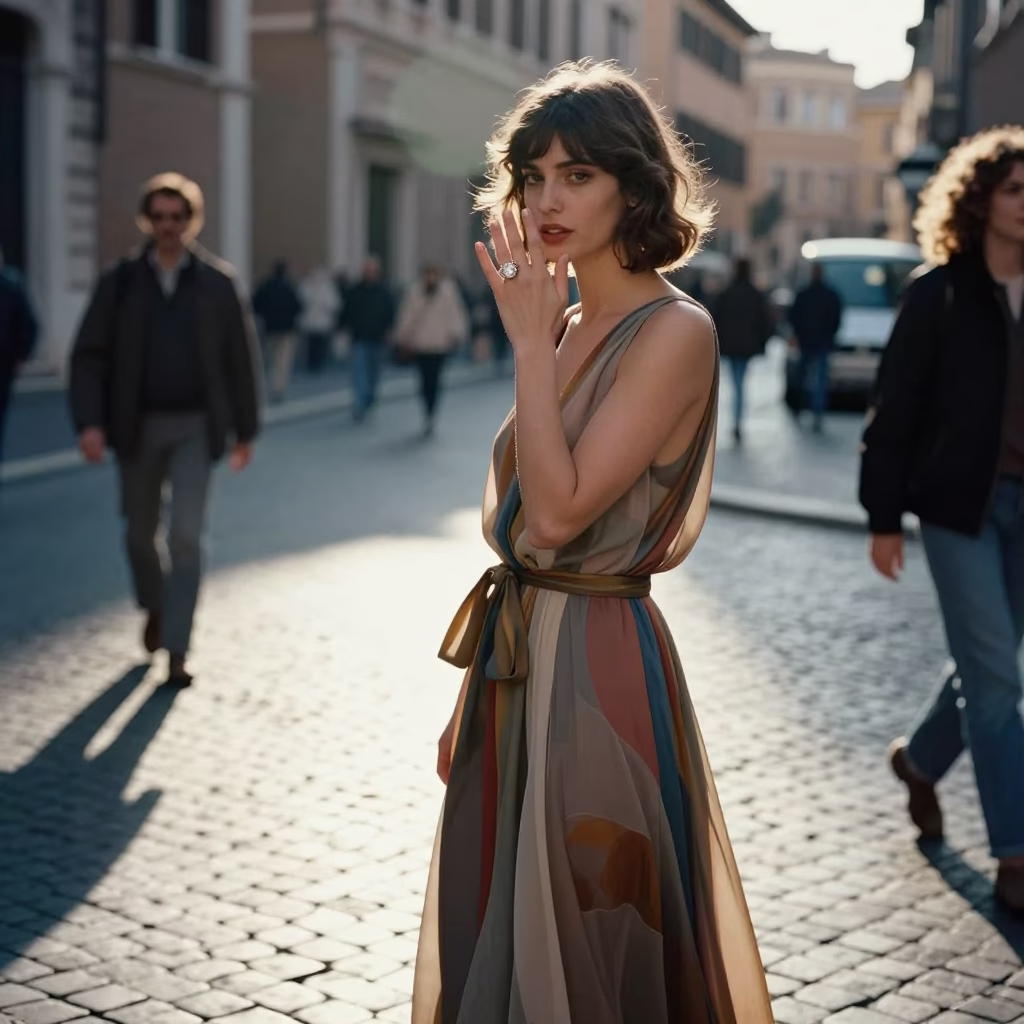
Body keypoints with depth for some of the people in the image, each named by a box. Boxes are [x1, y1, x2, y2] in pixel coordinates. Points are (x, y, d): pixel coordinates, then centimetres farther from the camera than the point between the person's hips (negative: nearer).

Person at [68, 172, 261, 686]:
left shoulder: (217, 282, -1)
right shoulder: (121, 282, 0)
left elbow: (241, 359, 3)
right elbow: (89, 356, -3)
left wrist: (245, 429, 3)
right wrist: (89, 422, -15)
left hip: (195, 426, -1)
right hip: (138, 426, 2)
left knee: (186, 536, -10)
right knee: (141, 534, 14)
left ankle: (176, 651, -5)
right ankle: (156, 608, 43)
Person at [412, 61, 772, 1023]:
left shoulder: (672, 331, -14)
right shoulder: (569, 326, 10)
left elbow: (558, 514, -21)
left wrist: (529, 342, -17)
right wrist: (475, 701, 14)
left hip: (596, 665, -8)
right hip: (518, 657, 8)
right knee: (493, 941, 18)